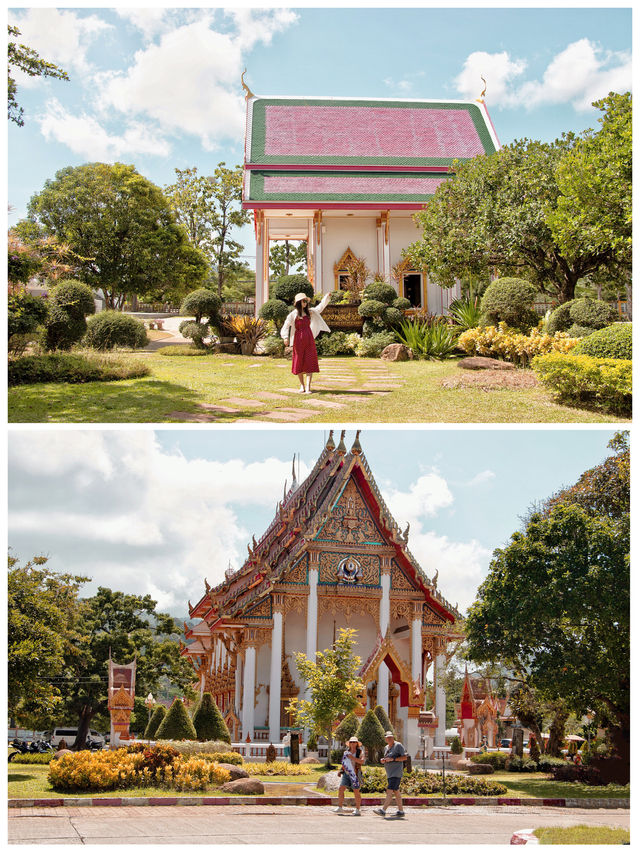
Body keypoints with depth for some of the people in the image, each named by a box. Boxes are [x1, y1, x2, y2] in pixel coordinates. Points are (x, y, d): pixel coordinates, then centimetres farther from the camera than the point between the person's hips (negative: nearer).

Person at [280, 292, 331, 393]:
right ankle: (302, 385, 20)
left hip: (309, 339, 3)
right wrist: (285, 337, -20)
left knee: (309, 363, -6)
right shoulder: (293, 314, -3)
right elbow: (286, 326, -6)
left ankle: (308, 387, -10)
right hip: (298, 339, -3)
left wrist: (327, 297, 20)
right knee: (299, 363, 4)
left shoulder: (309, 312, 10)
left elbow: (320, 307, 25)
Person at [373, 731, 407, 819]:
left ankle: (383, 810, -23)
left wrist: (393, 759, -17)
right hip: (389, 774, 8)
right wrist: (383, 760, 5)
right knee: (396, 792, 10)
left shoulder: (398, 745, -5)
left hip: (396, 773, -8)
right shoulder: (386, 748, 17)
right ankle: (401, 811, 15)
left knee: (390, 791, -16)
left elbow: (405, 757, -10)